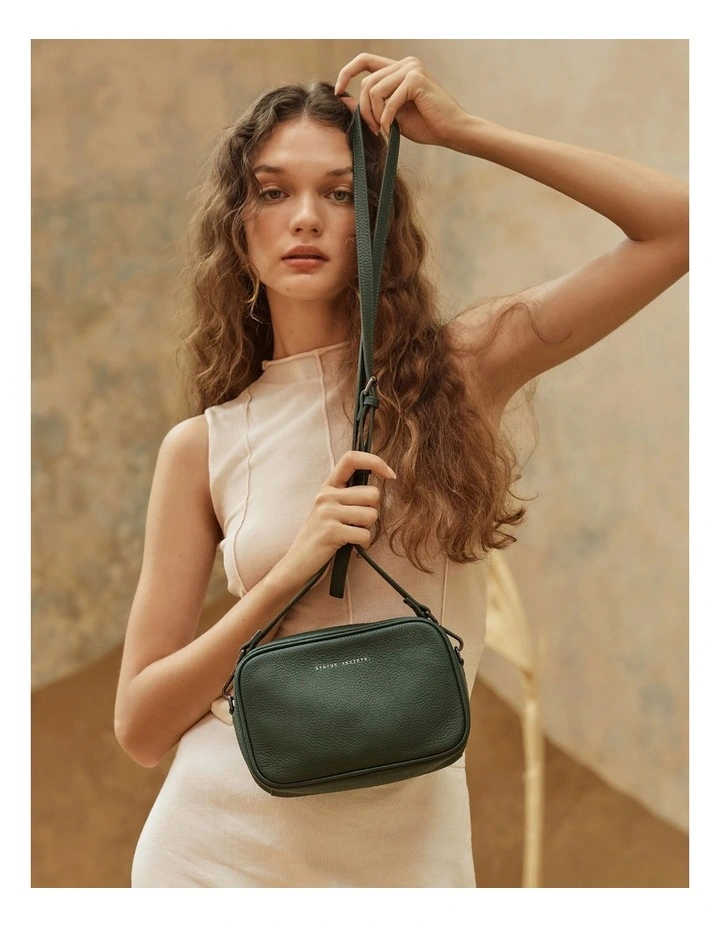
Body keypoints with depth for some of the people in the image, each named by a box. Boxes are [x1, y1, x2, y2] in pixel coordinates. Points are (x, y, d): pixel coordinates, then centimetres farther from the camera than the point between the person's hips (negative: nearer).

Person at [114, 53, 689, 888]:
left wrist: (462, 129, -10)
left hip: (406, 850, 0)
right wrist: (293, 572, -18)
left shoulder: (460, 371, -4)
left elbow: (682, 225, -9)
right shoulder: (202, 447, -3)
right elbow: (140, 727, -4)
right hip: (220, 846, 0)